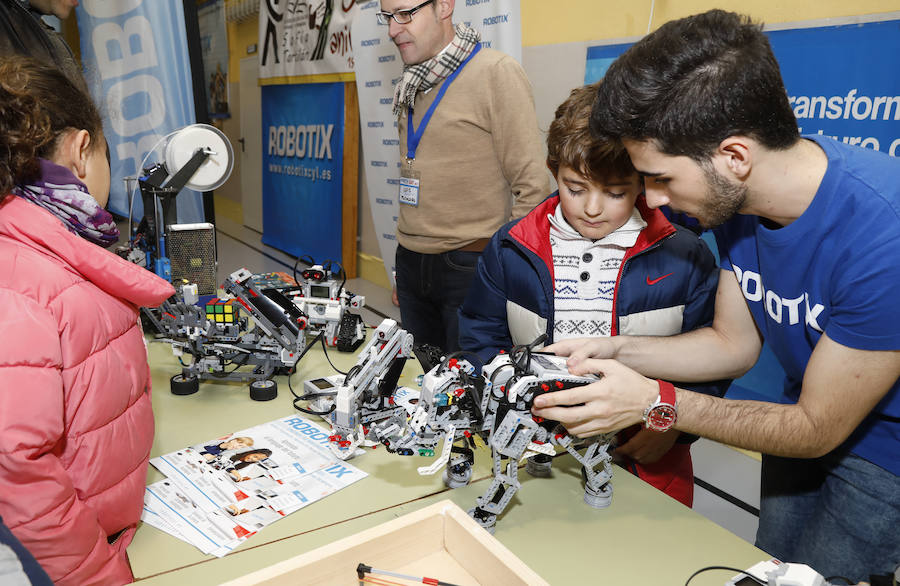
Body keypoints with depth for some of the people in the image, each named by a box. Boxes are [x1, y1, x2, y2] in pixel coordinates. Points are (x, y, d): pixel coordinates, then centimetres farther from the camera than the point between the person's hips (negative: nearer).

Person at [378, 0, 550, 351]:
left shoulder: (496, 73, -10)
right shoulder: (412, 86, 12)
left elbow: (532, 186, -12)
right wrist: (406, 261, 15)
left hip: (468, 265, -6)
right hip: (412, 264, 7)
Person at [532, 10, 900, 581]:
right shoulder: (737, 198, -14)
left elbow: (817, 430, -25)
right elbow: (734, 342, -2)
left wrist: (653, 401, -28)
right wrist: (611, 351, -14)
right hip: (809, 415, 6)